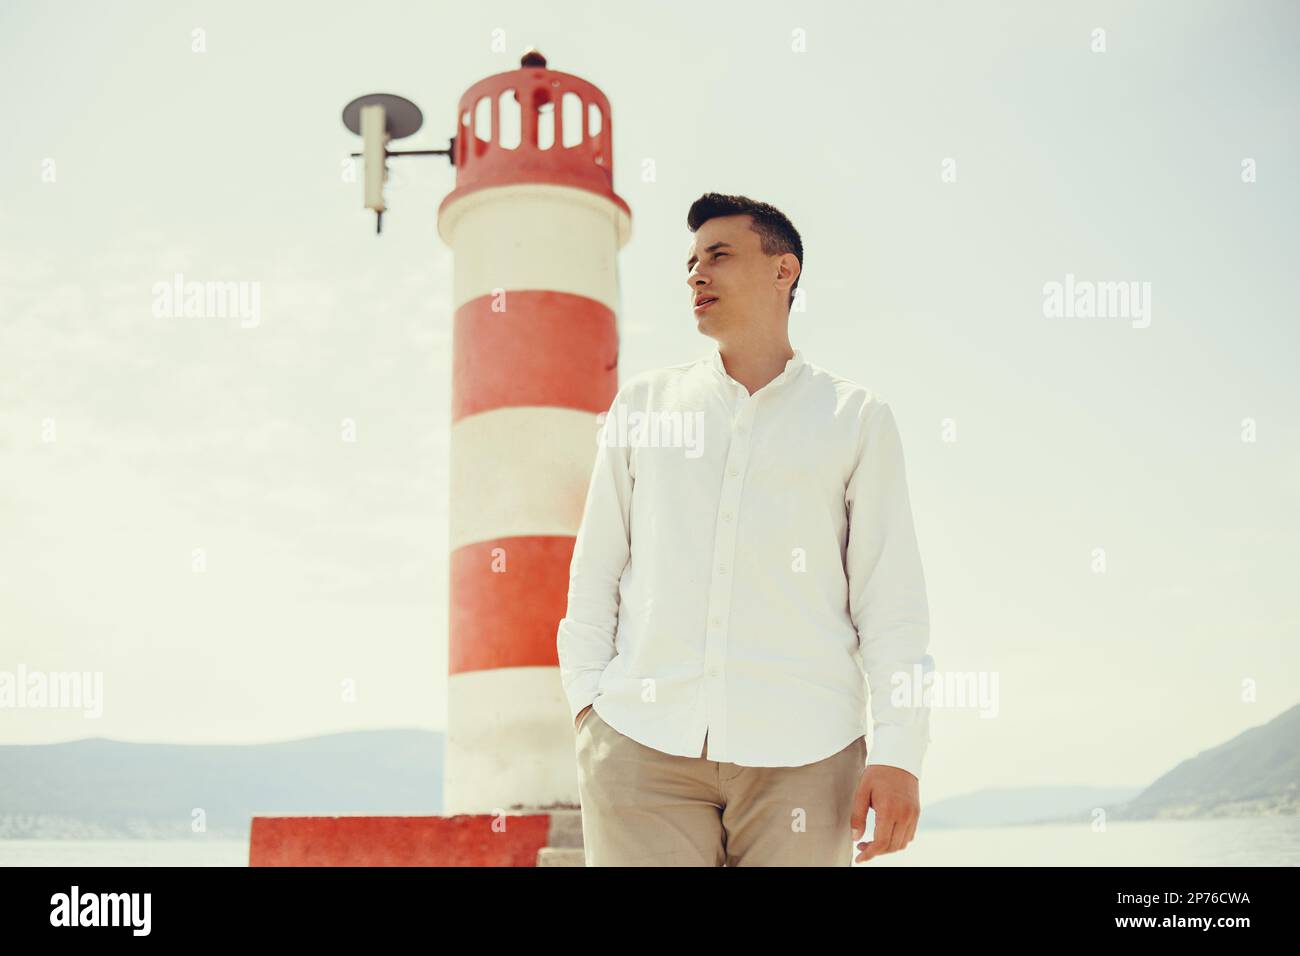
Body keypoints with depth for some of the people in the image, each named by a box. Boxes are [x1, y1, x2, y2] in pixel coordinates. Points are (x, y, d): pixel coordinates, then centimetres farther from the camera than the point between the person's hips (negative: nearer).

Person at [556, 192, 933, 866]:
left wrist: (899, 752, -4)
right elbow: (596, 568, 15)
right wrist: (587, 699, 3)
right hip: (642, 742, 2)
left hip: (800, 754, -1)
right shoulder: (643, 403, 16)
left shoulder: (857, 419, 10)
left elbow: (889, 592, 4)